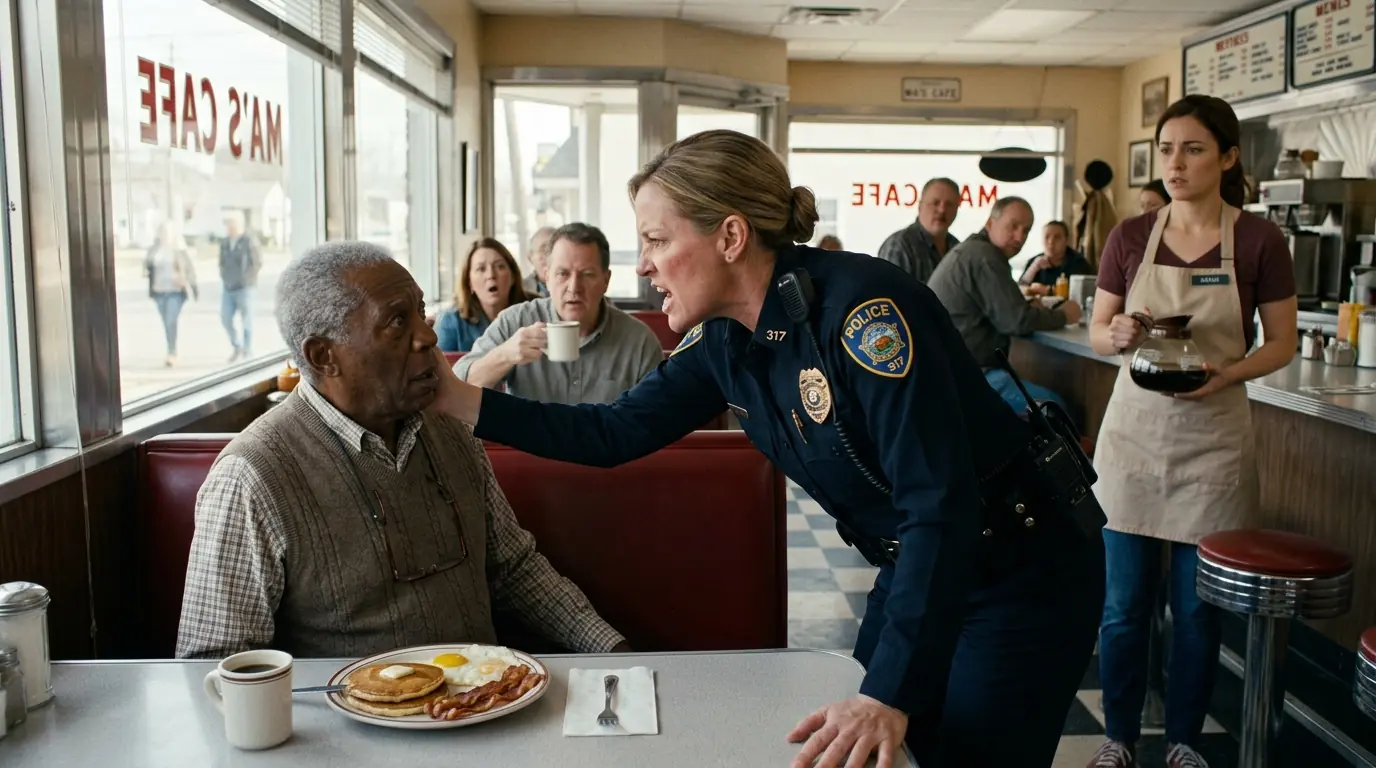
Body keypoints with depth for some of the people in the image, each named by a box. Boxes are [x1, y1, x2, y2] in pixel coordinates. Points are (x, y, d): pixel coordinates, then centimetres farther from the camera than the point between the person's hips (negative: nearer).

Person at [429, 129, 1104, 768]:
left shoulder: (860, 307, -28)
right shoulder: (721, 340, -5)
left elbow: (941, 504, -31)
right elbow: (615, 433, 2)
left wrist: (889, 694, -35)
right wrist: (459, 400, -5)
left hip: (1019, 572, -7)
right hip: (911, 572, 7)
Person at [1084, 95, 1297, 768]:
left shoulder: (1259, 240, -4)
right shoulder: (1131, 236, 1)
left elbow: (1282, 344, 1)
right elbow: (1097, 332, 6)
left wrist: (1225, 374, -17)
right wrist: (1118, 335, -17)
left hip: (1213, 436, -1)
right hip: (1134, 429, 1)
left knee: (1197, 606, 8)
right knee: (1123, 602, 6)